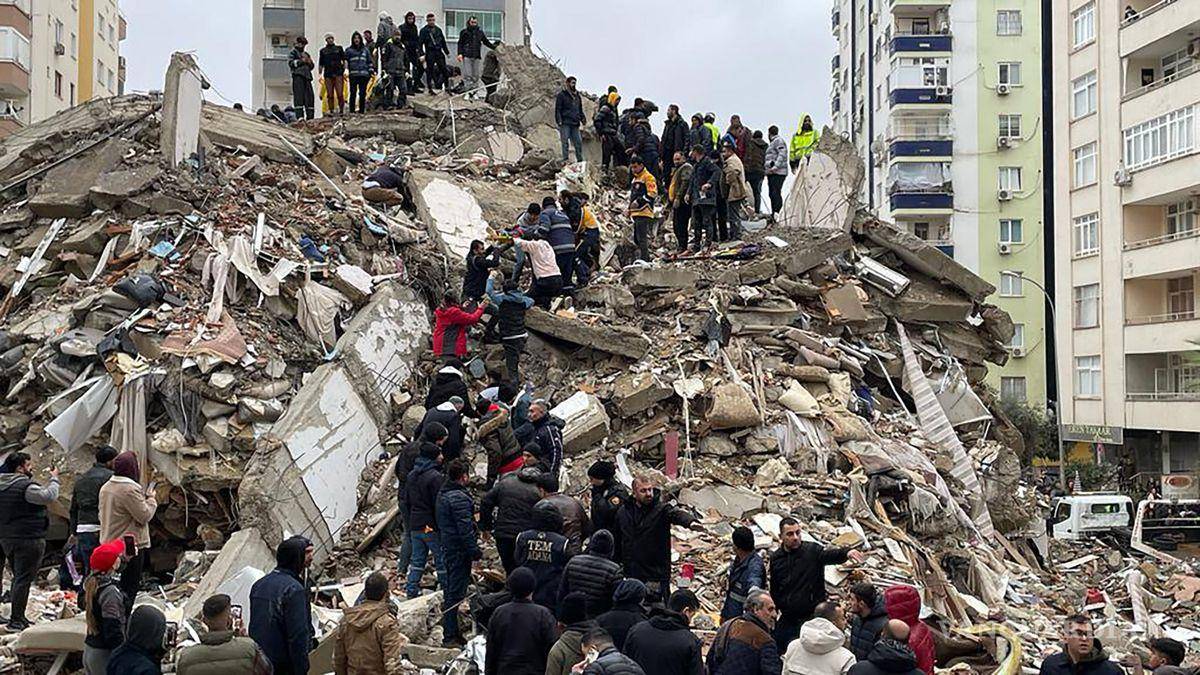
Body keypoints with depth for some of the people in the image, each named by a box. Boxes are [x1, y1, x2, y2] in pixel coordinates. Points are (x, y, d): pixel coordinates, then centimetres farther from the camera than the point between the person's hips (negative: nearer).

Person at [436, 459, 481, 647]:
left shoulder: (442, 494, 11)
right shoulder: (459, 498, -20)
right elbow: (465, 529, -23)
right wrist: (476, 552, -17)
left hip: (448, 547, 10)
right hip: (459, 551, -10)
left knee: (450, 589, 16)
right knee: (456, 592, -6)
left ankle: (451, 633, 24)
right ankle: (450, 636, -4)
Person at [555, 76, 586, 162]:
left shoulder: (577, 96, 20)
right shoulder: (561, 95, 1)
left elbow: (580, 109, 27)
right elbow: (558, 109, -3)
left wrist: (583, 119, 14)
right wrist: (559, 121, -13)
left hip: (575, 123, 5)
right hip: (565, 123, -5)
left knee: (578, 142, 2)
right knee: (565, 142, -9)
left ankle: (580, 160, 7)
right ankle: (565, 159, -9)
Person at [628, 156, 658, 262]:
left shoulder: (648, 177, -6)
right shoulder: (635, 179, 25)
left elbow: (652, 194, -17)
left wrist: (639, 201, -20)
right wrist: (630, 208, 24)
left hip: (644, 213, -10)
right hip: (636, 213, 10)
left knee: (642, 238, -14)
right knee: (637, 238, 12)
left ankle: (644, 259, -16)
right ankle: (646, 259, 18)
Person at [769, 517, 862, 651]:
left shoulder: (812, 550, -8)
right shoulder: (776, 558, 4)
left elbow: (831, 555, -28)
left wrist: (846, 553, -47)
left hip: (812, 614, -4)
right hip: (787, 618, 4)